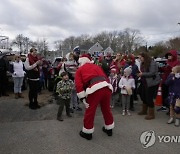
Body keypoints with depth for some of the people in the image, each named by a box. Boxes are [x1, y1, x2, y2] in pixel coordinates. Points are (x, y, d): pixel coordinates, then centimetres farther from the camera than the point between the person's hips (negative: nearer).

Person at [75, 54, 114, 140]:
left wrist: (83, 99, 7)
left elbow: (79, 85, 6)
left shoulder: (80, 70, 18)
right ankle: (109, 129, 40)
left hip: (95, 89, -6)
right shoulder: (96, 66, 32)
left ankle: (87, 133, 23)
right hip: (107, 87, 6)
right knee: (106, 109, 23)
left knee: (90, 111, 10)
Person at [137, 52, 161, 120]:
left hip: (152, 83, -9)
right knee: (143, 96, 16)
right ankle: (144, 110, 35)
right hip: (145, 83, 9)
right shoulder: (143, 64, 11)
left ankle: (151, 114, 8)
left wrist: (142, 74, -19)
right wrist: (140, 74, -1)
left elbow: (152, 73, -24)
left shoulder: (152, 63, -15)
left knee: (149, 98, -6)